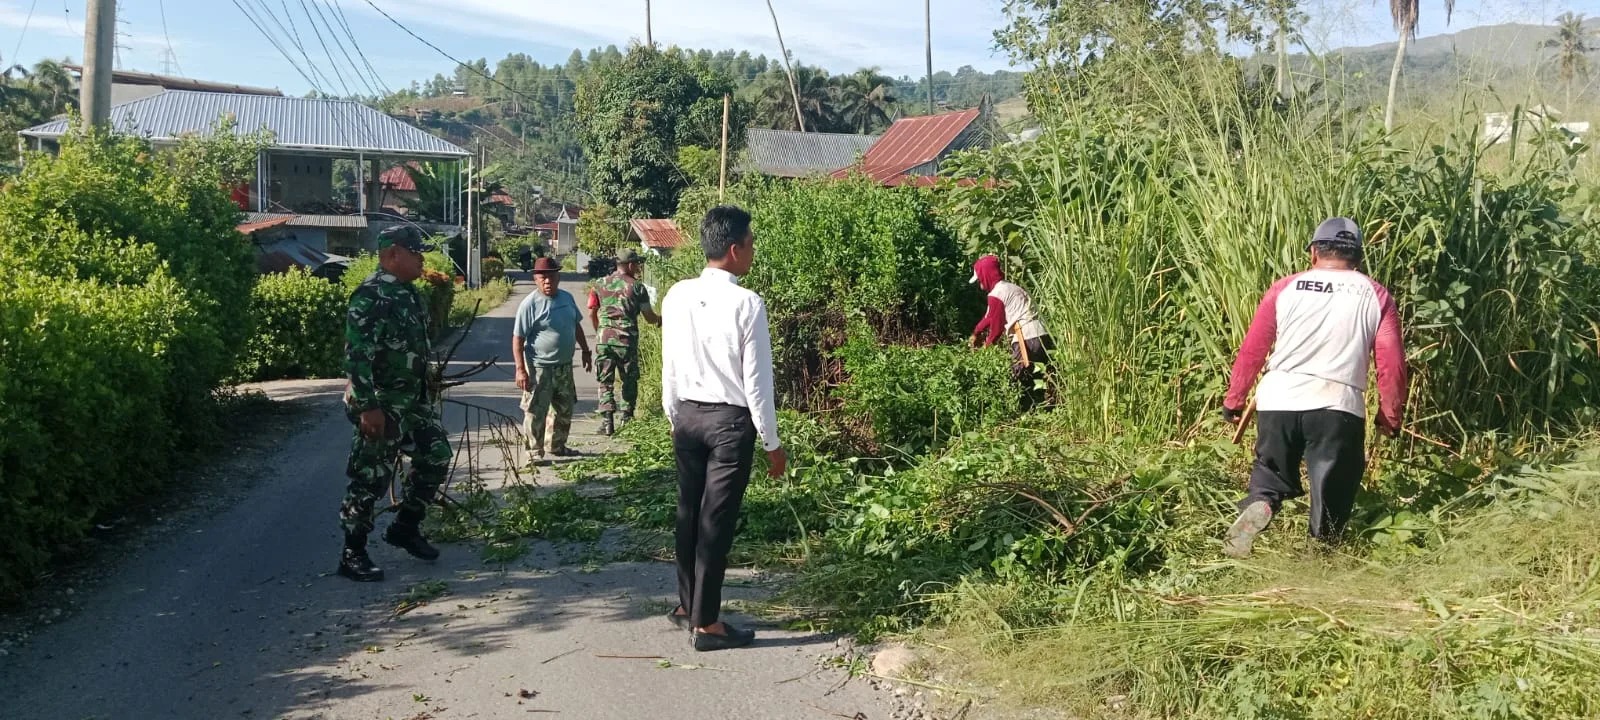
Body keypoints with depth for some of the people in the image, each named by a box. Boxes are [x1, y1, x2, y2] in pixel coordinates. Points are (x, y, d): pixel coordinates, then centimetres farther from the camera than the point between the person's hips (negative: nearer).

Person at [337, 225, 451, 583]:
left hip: (415, 401, 9)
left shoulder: (409, 292, 11)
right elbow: (356, 355, -23)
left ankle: (405, 527, 29)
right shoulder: (371, 295, -18)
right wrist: (367, 406, -26)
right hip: (381, 405, -9)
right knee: (370, 479, -3)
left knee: (436, 457, 14)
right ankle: (353, 554, 9)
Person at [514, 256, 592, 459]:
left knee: (564, 410, 17)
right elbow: (518, 339, -15)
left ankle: (558, 447, 32)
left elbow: (576, 326, 20)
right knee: (536, 412, -1)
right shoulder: (530, 304, -14)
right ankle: (535, 451, 10)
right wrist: (520, 369, -20)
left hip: (564, 366, 7)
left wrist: (586, 351, 20)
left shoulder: (567, 298, 6)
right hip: (539, 368, -7)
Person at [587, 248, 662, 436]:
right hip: (627, 339, -2)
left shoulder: (600, 284, 7)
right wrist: (660, 320, 23)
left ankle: (607, 421, 0)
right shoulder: (637, 287, -1)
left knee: (606, 381, 7)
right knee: (629, 380, 14)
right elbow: (649, 317, 1)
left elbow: (592, 314, 10)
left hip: (604, 338, 2)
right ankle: (626, 418, 16)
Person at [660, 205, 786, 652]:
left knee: (688, 513, 17)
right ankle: (705, 624, 12)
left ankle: (687, 605, 32)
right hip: (730, 421, -5)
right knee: (716, 521, 2)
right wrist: (772, 444, -4)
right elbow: (757, 382, -14)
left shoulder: (676, 297, -1)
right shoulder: (747, 304, -17)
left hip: (687, 416, 6)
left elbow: (669, 368, 6)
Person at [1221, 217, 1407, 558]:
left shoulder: (1284, 288, 10)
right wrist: (1390, 416, 15)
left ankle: (1258, 505, -13)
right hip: (1338, 406, -1)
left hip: (1278, 401, 1)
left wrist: (1233, 401, 19)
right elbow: (1391, 363, 4)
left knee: (1270, 476, 16)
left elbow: (1251, 351, 9)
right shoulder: (1375, 296, 10)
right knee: (1332, 490, 10)